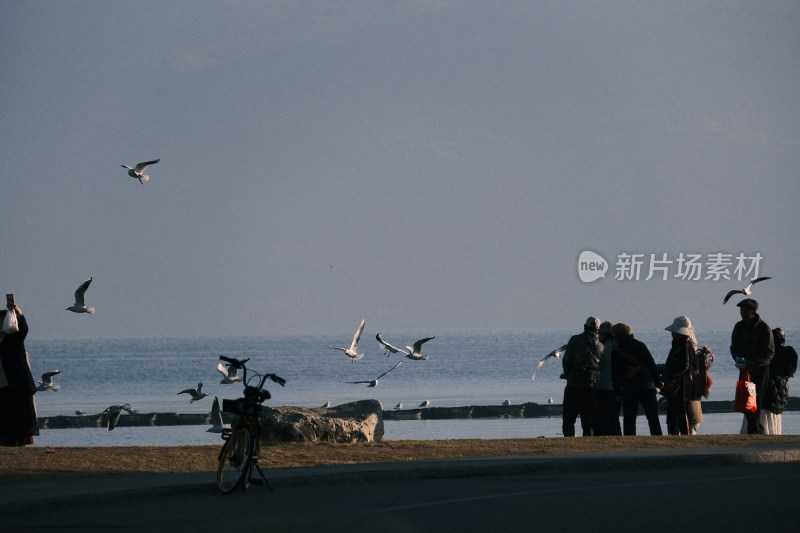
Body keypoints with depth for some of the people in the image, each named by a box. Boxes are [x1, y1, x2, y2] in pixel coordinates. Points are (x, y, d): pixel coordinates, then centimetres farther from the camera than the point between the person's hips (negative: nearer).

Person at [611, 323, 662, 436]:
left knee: (629, 421, 5)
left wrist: (618, 393, 7)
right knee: (653, 419, 5)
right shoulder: (640, 346, 2)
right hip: (647, 388, 1)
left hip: (628, 391, -1)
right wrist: (657, 382, 7)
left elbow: (615, 375, 0)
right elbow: (652, 365, 2)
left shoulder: (616, 353, 0)